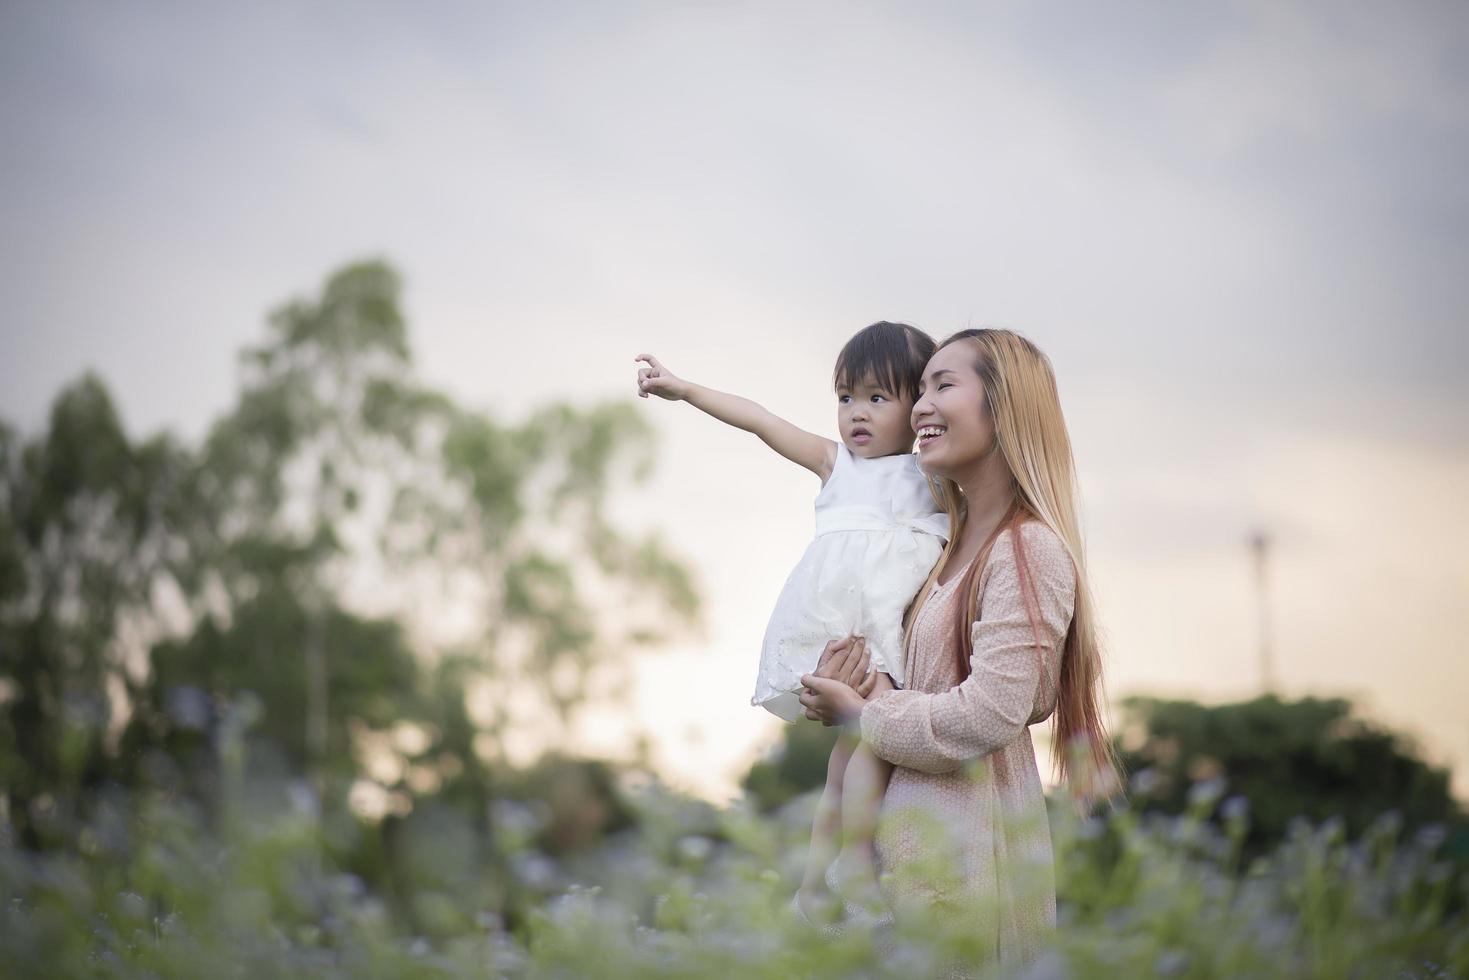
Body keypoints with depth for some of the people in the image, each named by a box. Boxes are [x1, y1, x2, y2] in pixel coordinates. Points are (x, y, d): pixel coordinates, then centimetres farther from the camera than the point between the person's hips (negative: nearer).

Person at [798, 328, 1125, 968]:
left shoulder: (1029, 550, -15)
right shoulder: (957, 545, 14)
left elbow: (987, 716, -21)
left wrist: (859, 712, -9)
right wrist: (845, 660, -1)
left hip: (970, 853, -9)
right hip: (910, 838, 9)